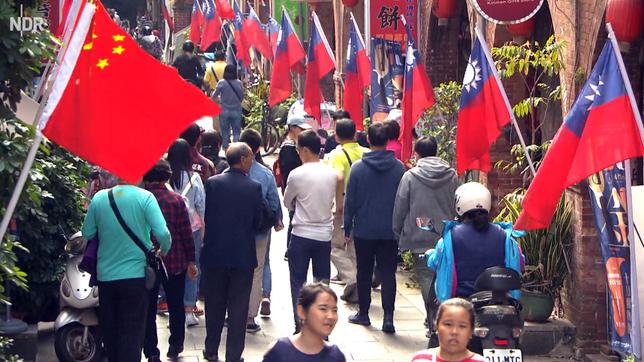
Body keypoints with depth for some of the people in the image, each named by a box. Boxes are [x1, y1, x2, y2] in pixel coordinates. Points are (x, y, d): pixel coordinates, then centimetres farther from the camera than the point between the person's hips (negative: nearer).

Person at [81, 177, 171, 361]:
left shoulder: (99, 198, -3)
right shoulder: (145, 197, -12)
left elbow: (87, 233, 4)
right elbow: (162, 233, -18)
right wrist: (164, 250, 2)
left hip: (106, 275, 3)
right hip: (136, 275, -3)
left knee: (110, 331, 18)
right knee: (132, 333, 3)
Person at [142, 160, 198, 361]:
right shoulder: (176, 200, -7)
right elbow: (186, 233, -4)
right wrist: (190, 261, 5)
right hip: (175, 262, 1)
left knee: (148, 309, 6)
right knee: (176, 306, 17)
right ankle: (175, 345, 28)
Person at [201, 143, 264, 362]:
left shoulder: (213, 183, -7)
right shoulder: (254, 187, -9)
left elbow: (207, 216, 0)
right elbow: (257, 222, -1)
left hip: (214, 252, 2)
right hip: (243, 254, -1)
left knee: (214, 305, 15)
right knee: (238, 309, 6)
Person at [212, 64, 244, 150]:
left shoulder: (221, 83, -10)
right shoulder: (239, 83, -7)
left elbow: (214, 96, -4)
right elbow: (242, 97, 2)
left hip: (224, 110, -1)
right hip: (236, 110, 1)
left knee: (225, 132, 11)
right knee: (236, 132, 7)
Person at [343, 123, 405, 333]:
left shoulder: (358, 167, -6)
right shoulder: (398, 168, -3)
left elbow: (350, 200, -2)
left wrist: (347, 228, 6)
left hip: (364, 230, 0)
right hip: (390, 231, 0)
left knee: (364, 273, 13)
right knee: (388, 274, 1)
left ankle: (363, 313, 20)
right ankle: (388, 317, -9)